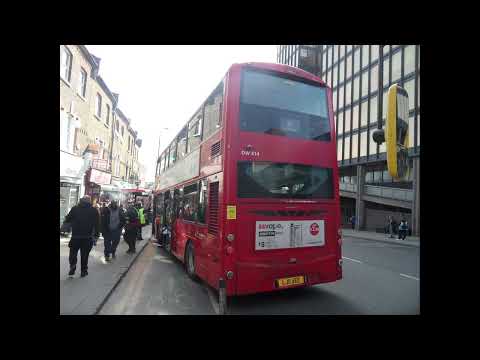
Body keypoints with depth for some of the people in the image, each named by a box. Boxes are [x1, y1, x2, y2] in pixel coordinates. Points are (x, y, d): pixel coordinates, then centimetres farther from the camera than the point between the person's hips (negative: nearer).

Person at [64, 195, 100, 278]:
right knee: (84, 254, 9)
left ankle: (72, 268, 7)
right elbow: (97, 224, -2)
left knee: (73, 253, 16)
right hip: (87, 237, 0)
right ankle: (83, 271, 14)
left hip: (75, 236, 0)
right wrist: (96, 234, 4)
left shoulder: (75, 208, -1)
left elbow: (67, 219, 3)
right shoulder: (94, 210, -1)